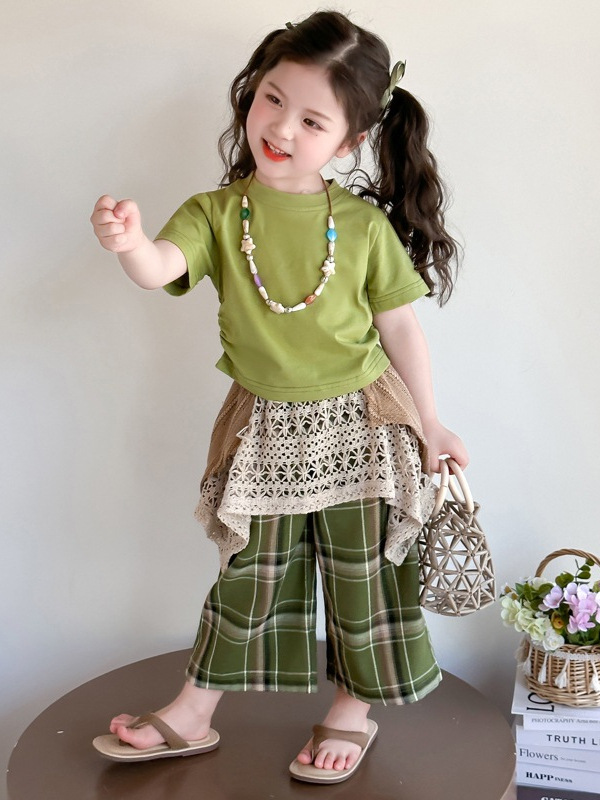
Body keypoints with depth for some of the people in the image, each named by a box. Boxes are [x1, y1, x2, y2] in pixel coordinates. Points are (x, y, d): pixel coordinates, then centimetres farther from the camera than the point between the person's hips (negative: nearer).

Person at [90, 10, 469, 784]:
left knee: (362, 572, 11)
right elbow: (159, 268, -23)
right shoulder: (217, 212, -6)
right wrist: (129, 241, -46)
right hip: (264, 428, 1)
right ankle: (191, 717, 30)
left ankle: (354, 706, 35)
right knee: (248, 576, 12)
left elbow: (399, 325, -2)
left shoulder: (362, 224, -8)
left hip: (356, 423, -1)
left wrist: (429, 421, 1)